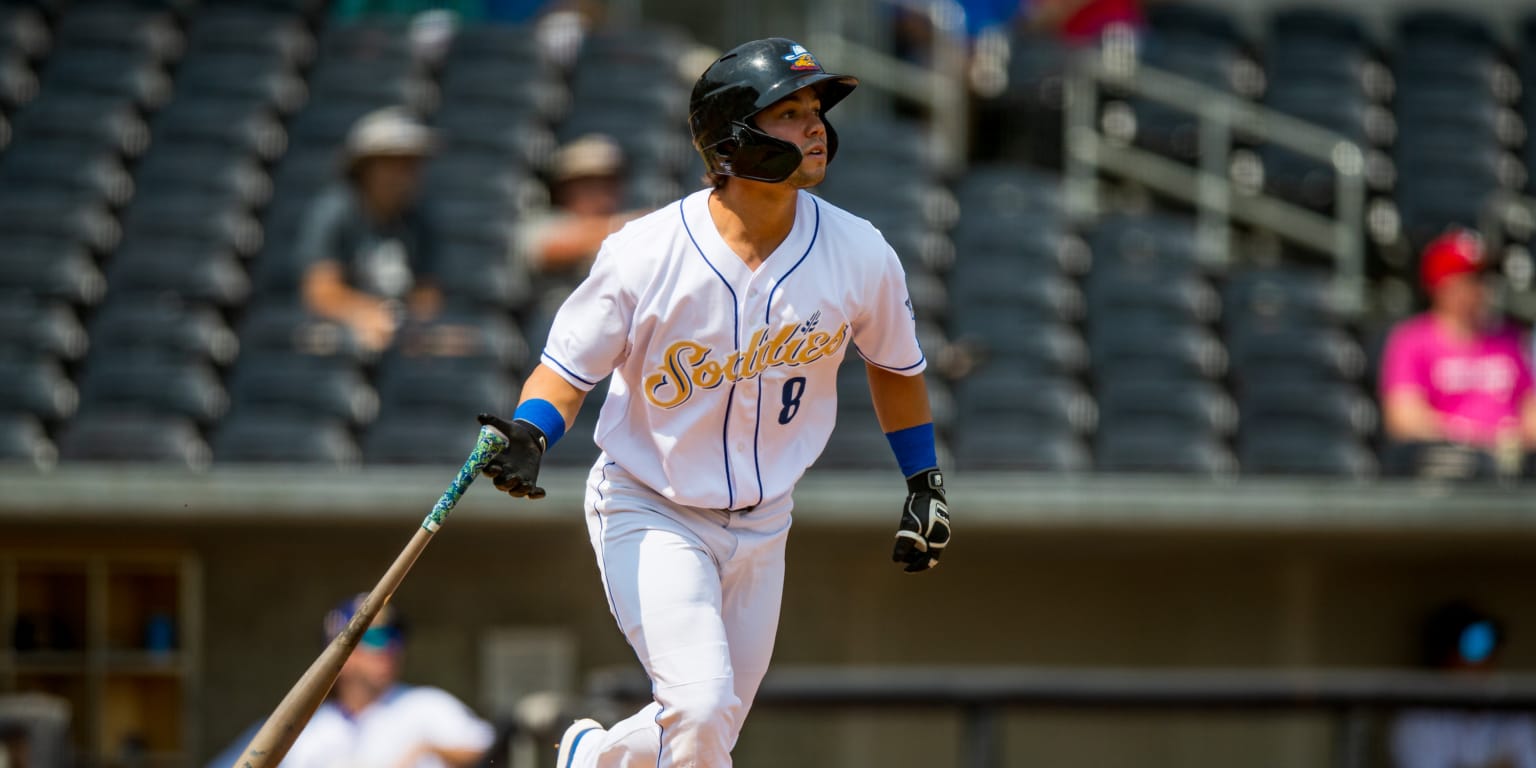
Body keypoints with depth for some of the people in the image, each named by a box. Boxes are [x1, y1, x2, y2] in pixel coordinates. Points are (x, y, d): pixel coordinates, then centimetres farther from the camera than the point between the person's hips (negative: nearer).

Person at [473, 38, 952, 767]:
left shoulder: (860, 256, -10)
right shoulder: (643, 255, -20)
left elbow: (894, 362, 10)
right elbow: (567, 370, -11)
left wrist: (924, 482, 13)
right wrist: (528, 436, -31)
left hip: (760, 524, 4)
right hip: (649, 514, -4)